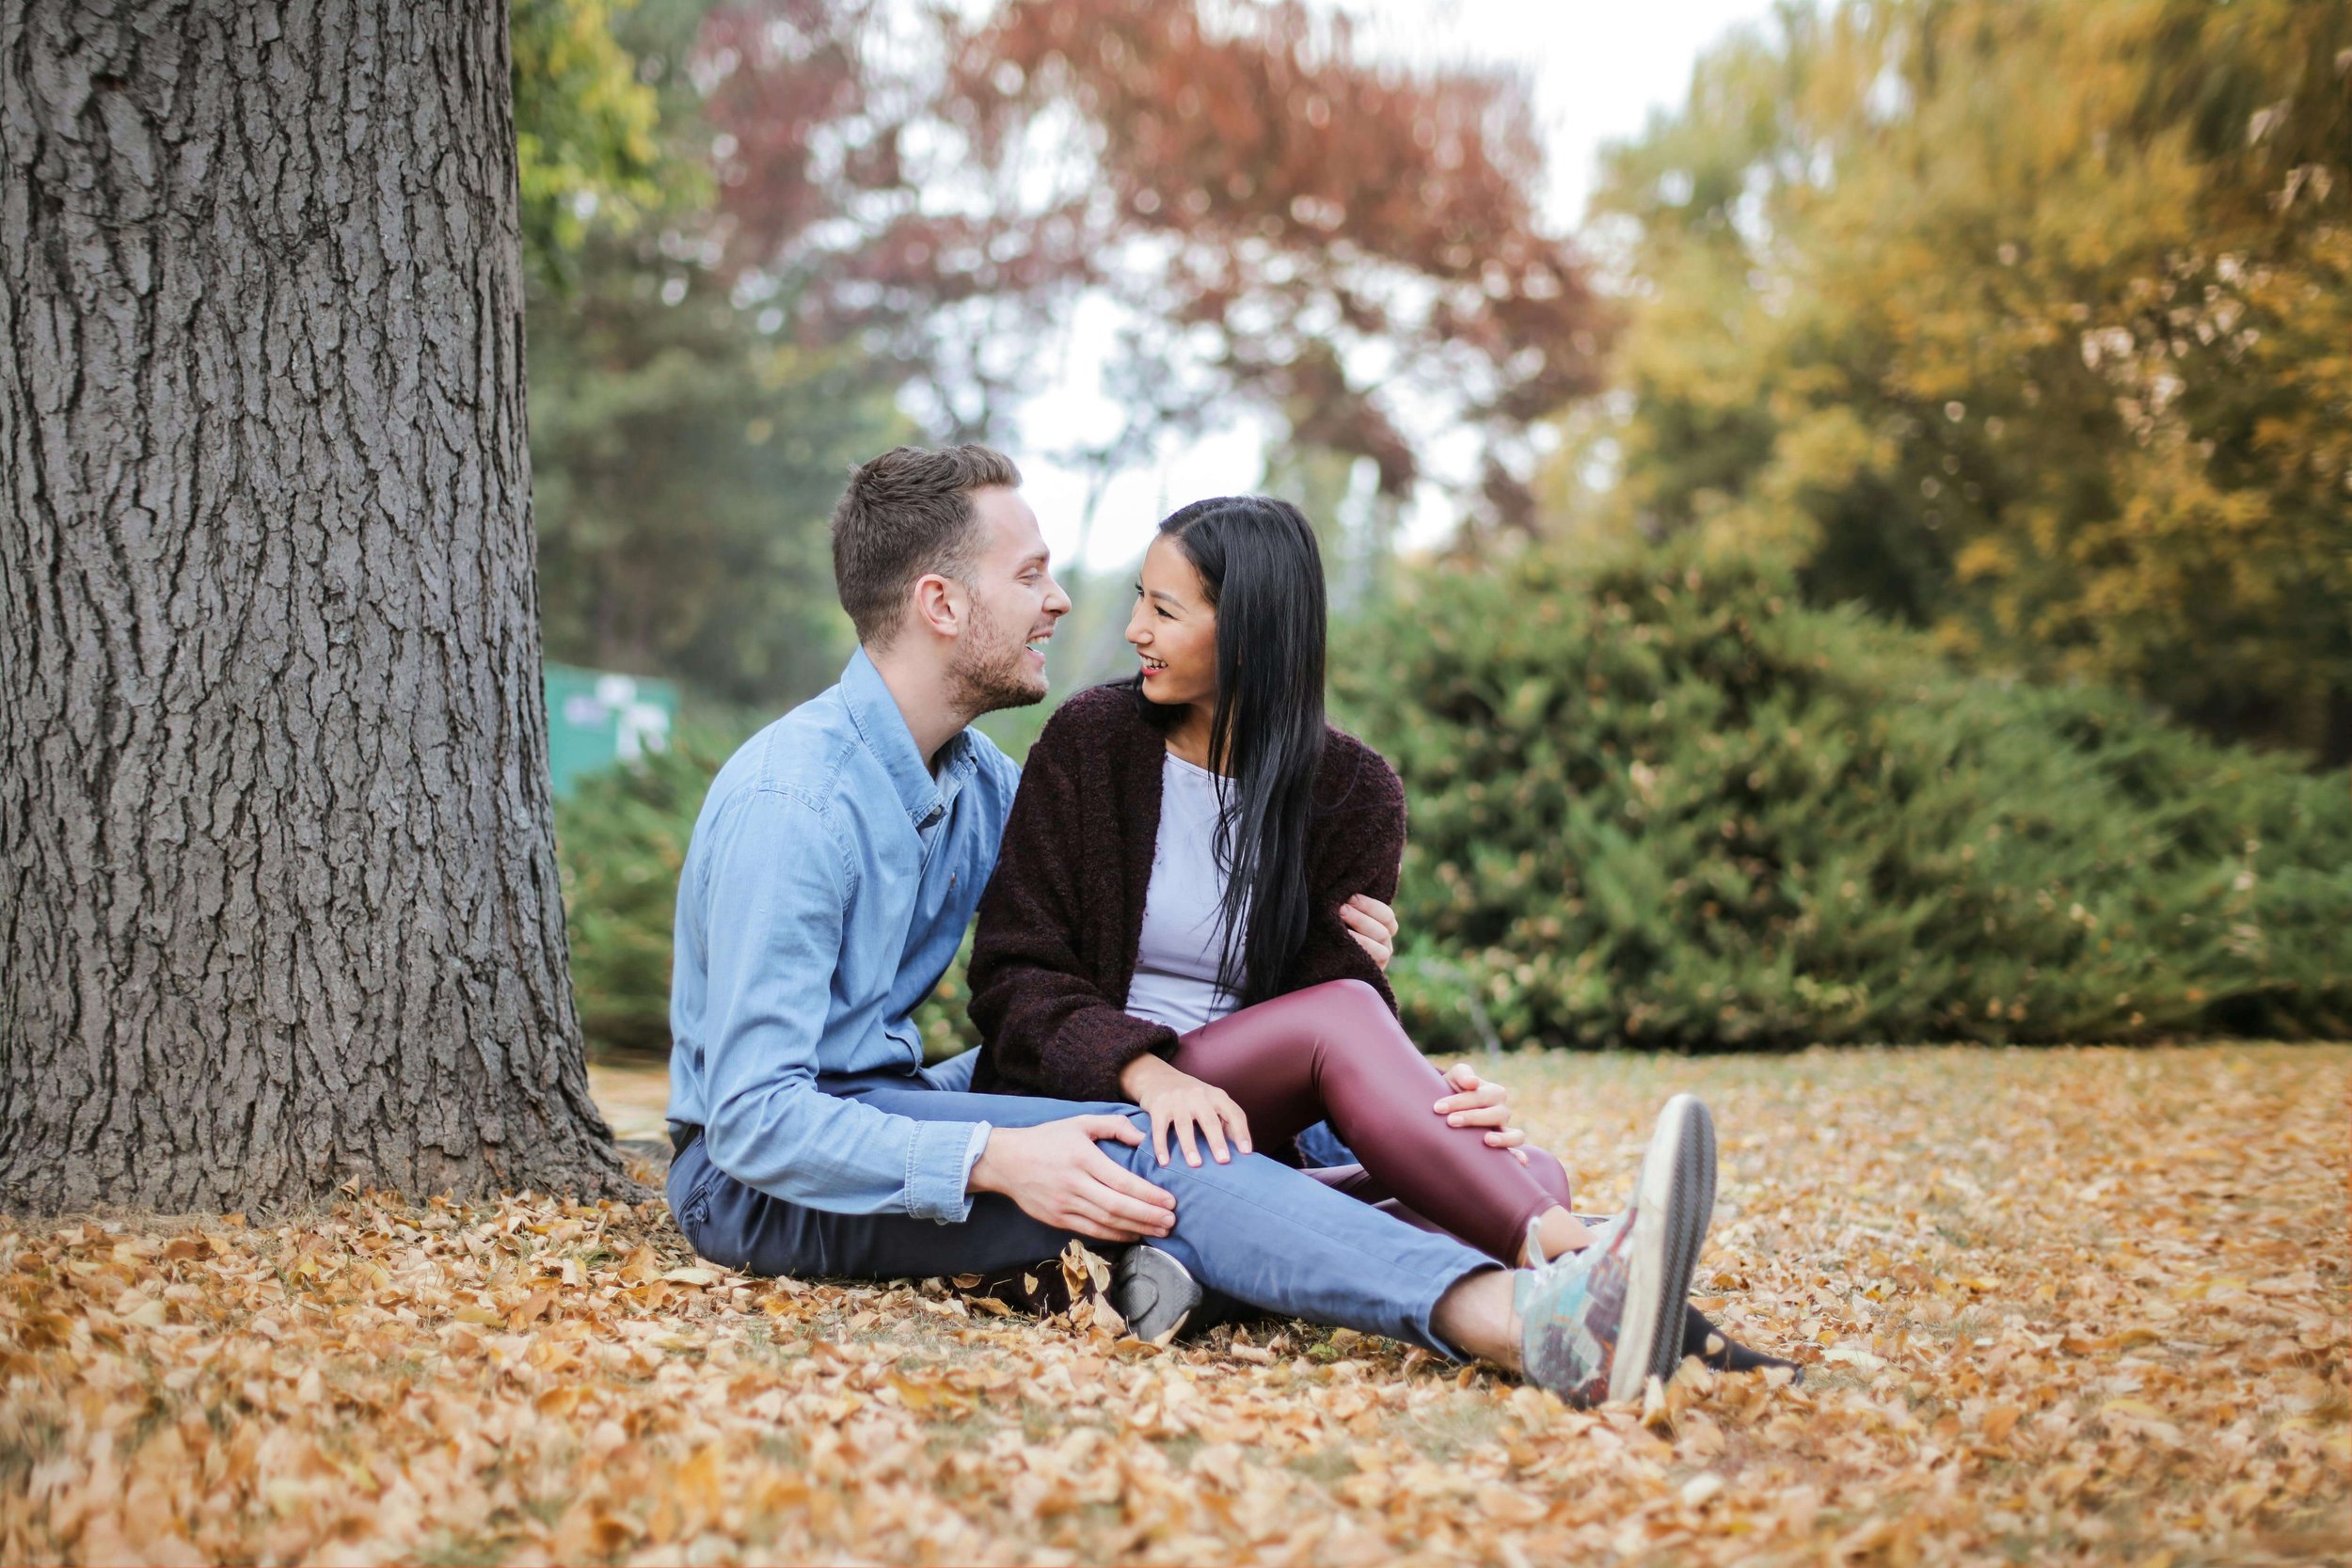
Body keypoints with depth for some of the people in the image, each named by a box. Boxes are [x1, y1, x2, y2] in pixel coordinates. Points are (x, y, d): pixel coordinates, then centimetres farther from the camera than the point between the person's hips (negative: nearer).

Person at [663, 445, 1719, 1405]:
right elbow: (758, 1118, -25)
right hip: (749, 1175, -9)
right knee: (1144, 1151, -30)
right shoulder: (790, 801, -19)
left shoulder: (980, 781, 9)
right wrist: (994, 1159, -37)